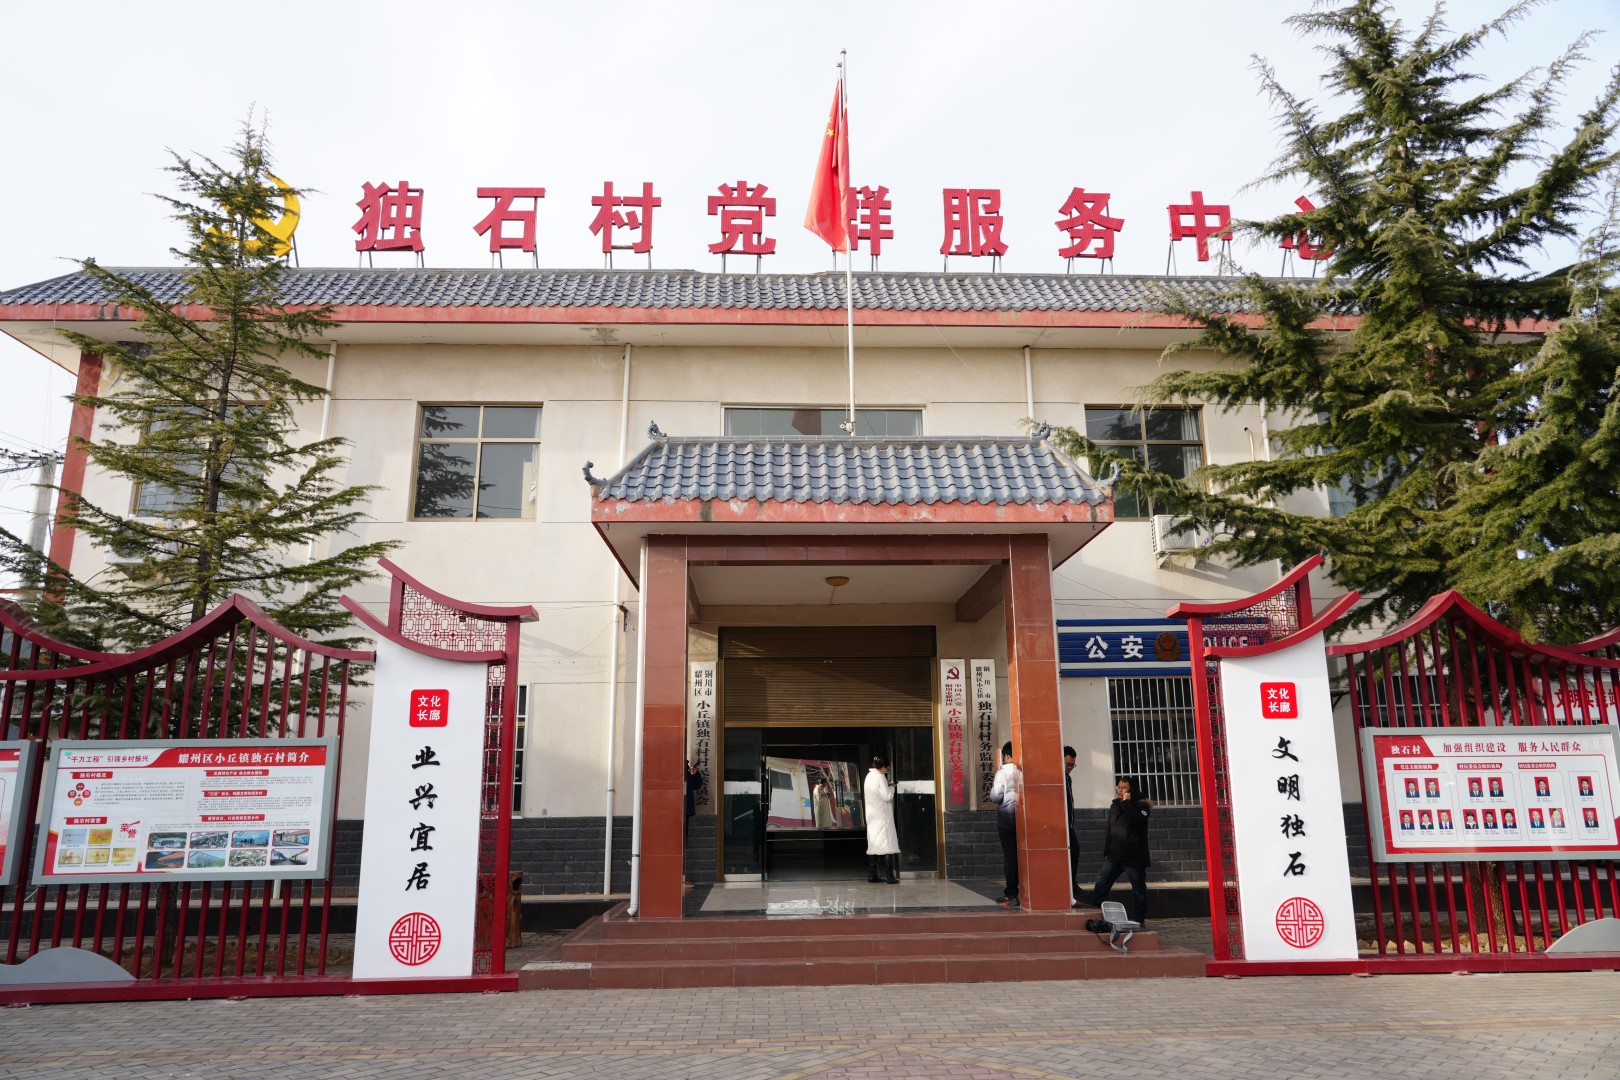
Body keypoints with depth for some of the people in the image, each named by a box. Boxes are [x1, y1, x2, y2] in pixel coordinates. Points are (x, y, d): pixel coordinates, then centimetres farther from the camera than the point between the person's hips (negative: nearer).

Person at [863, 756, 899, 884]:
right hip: (882, 815, -8)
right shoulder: (880, 777, -14)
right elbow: (887, 796, -16)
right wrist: (892, 788, 0)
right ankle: (890, 876, -8)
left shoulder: (869, 776, 11)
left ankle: (872, 875, 10)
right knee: (887, 843, -6)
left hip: (871, 815, 8)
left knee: (873, 843, 9)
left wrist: (888, 787, 14)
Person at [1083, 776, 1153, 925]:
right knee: (1101, 882, 1)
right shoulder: (1115, 805, 14)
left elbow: (1138, 820, -26)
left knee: (1138, 888, 4)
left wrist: (1127, 802, -20)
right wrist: (1106, 851, 15)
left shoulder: (1141, 805, -4)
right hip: (1114, 855, 6)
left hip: (1134, 856, -6)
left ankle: (1140, 918, 13)